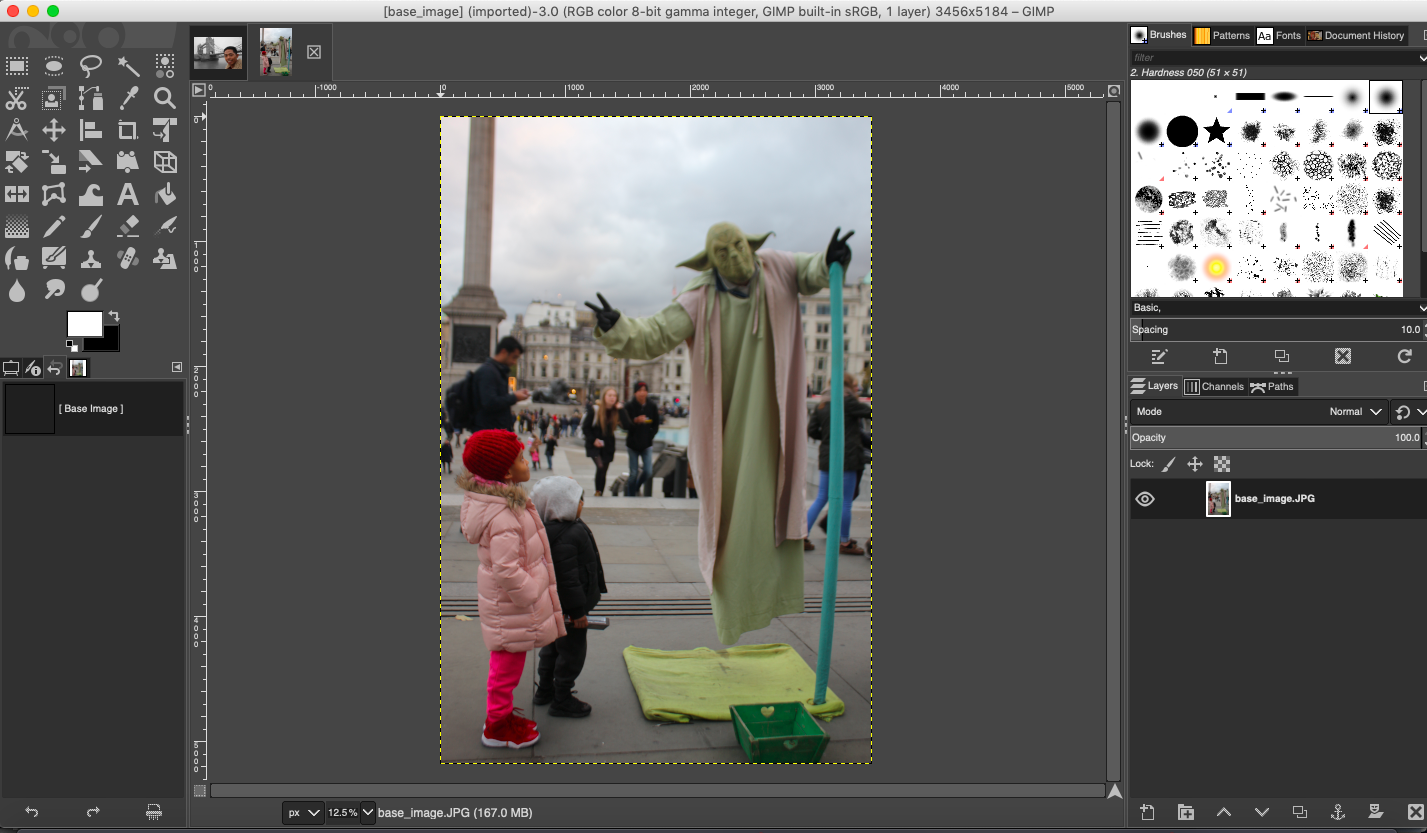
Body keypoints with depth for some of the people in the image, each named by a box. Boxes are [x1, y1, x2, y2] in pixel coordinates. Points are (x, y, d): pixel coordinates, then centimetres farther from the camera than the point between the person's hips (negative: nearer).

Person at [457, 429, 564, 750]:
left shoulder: (507, 501, 2)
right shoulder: (502, 518, -31)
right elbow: (506, 570, -32)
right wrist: (532, 596, -20)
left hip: (505, 598, 10)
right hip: (511, 604, -10)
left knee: (507, 660, 24)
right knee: (508, 662, 7)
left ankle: (502, 711, 41)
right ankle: (497, 728, 23)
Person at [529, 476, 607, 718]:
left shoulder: (554, 528, 5)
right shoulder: (565, 537, -30)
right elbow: (568, 578, -28)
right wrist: (578, 612, -22)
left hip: (554, 606, 11)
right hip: (567, 607, -11)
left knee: (553, 646, 23)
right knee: (571, 651, 3)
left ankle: (544, 690, 38)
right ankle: (561, 701, 16)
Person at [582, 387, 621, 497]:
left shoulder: (616, 411, 0)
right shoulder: (595, 409, -8)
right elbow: (586, 427, -2)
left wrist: (620, 410, -18)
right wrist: (593, 440, -11)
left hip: (608, 446, 4)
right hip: (594, 445, -4)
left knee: (604, 471, 6)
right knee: (600, 466, -21)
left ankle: (600, 495, 16)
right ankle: (597, 492, -8)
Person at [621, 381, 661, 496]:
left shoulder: (652, 407, 0)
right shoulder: (629, 407, -6)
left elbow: (656, 426, 7)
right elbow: (626, 426, -12)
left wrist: (649, 436, -7)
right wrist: (635, 421, -30)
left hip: (647, 445, 2)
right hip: (633, 445, -2)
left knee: (648, 472, -6)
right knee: (633, 474, -1)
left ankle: (635, 487, 24)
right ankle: (631, 497, 14)